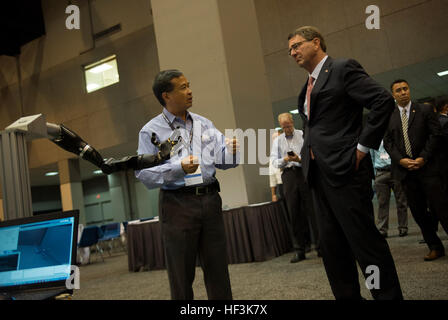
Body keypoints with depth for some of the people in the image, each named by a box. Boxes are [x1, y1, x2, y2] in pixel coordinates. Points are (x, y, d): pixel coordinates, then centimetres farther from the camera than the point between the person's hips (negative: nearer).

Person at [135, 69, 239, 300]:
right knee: (182, 276, 8)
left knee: (218, 270, 12)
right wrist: (179, 168, -21)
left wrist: (232, 148, -14)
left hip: (210, 200, 4)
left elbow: (221, 157, 8)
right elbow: (144, 174, -8)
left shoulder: (204, 124, 14)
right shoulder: (151, 131, -1)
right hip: (178, 205, -4)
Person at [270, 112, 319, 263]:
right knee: (294, 213, 1)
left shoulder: (303, 135, 9)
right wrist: (284, 160, -12)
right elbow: (274, 161, 8)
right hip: (288, 176, 2)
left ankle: (320, 246, 4)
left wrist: (299, 159, -19)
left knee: (311, 210, -4)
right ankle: (299, 250, 7)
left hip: (304, 173, -2)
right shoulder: (277, 140, 18)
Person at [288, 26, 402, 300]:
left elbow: (384, 101, -13)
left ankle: (389, 294, 10)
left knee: (365, 241, -4)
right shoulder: (309, 86, 20)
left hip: (345, 171, -8)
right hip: (319, 175, 9)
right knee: (332, 246, 11)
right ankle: (348, 295, 22)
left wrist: (362, 147, -14)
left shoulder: (343, 69, -3)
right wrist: (310, 157, 12)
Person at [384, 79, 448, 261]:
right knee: (418, 212, 6)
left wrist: (423, 158, -11)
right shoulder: (389, 117, 11)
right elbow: (388, 142, 6)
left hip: (427, 167, -2)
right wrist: (401, 160, -9)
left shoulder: (425, 110, 6)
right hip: (405, 170, 3)